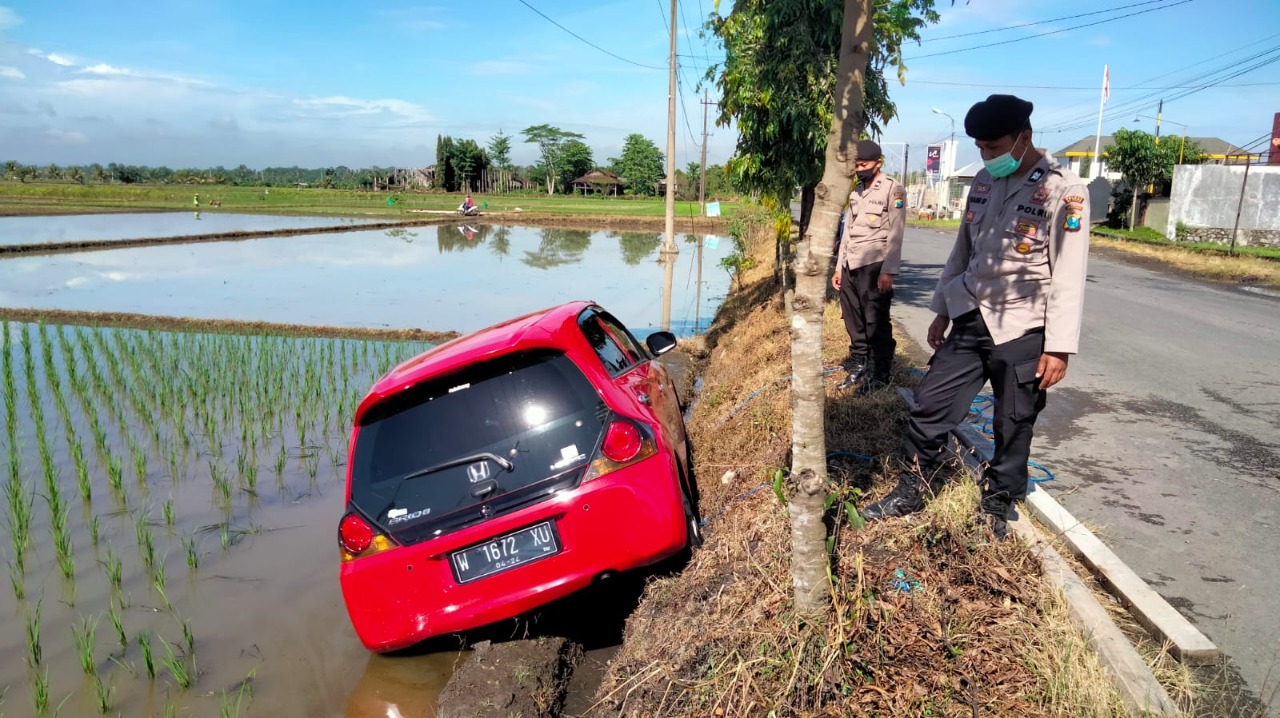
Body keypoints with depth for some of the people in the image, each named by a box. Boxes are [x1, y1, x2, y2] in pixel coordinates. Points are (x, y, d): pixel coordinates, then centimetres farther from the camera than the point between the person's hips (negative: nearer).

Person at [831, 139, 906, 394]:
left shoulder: (893, 190, -4)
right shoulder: (856, 192, 16)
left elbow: (895, 235, -9)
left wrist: (888, 271, -16)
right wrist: (839, 267, 15)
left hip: (874, 265, -6)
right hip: (851, 266, 7)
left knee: (876, 323, -1)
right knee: (853, 321, 12)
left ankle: (880, 373, 9)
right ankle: (858, 366, 25)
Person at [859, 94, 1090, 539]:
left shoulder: (1063, 192, -12)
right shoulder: (984, 182, 7)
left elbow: (1068, 278, -14)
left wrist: (1059, 347, -16)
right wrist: (942, 309, 17)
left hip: (1022, 331, -5)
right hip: (970, 319, 5)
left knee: (1013, 426, 9)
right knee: (931, 406, 6)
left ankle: (998, 506, 29)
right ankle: (909, 492, 23)